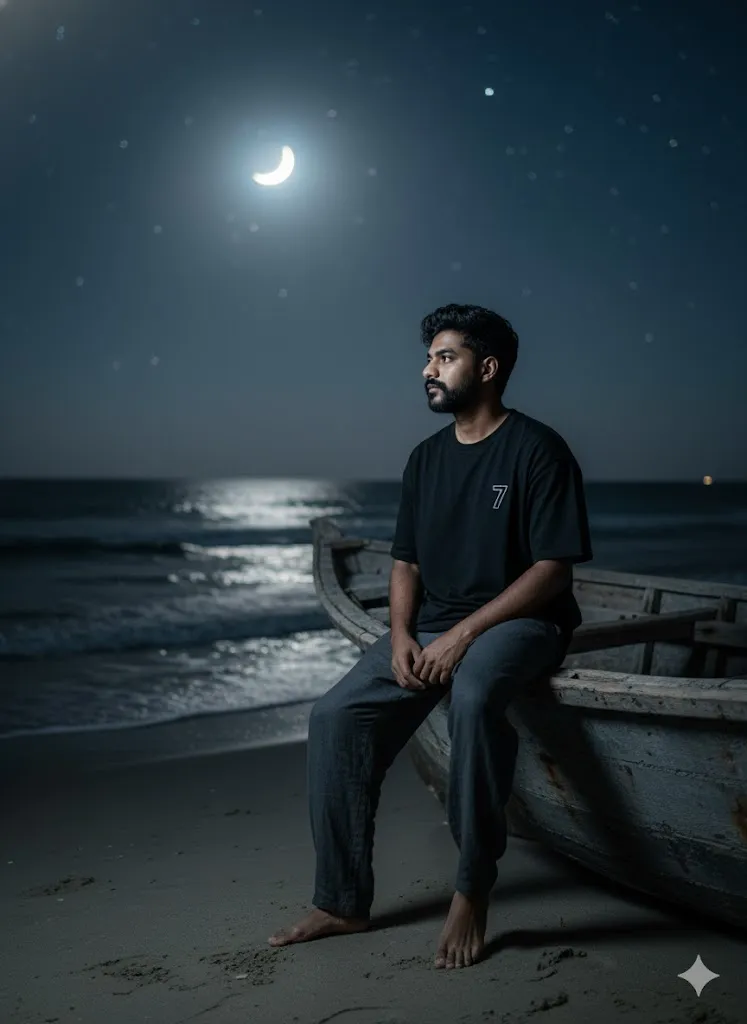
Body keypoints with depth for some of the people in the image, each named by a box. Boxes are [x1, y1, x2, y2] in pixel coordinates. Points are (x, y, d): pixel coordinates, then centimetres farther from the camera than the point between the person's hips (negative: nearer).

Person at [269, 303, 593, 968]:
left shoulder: (536, 449, -8)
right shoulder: (426, 458, 13)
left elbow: (552, 569, -13)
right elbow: (406, 562, 15)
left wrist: (464, 633, -21)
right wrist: (401, 634, -5)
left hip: (519, 621, -6)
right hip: (433, 626, 7)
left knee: (474, 695, -39)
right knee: (336, 716, -12)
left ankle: (473, 891, -24)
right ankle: (343, 902, -3)